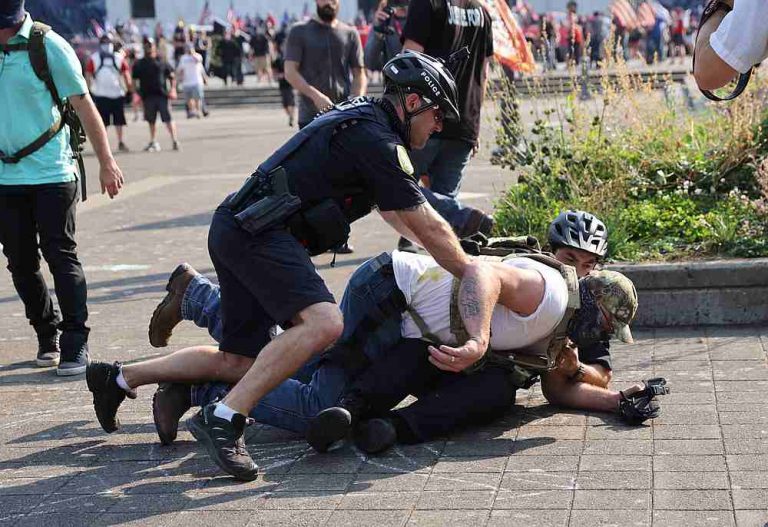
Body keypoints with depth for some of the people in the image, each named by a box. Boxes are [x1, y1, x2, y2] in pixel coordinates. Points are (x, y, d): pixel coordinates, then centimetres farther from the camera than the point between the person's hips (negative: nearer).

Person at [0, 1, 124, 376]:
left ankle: (75, 344, 1)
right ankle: (47, 336, 25)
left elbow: (83, 105, -3)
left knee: (61, 257, -5)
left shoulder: (46, 45, -7)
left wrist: (106, 162, -3)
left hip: (51, 173, -4)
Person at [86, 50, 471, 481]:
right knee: (324, 323, -27)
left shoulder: (359, 116, 21)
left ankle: (119, 378, 23)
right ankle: (224, 420, -25)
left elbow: (393, 210, 33)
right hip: (257, 234, -10)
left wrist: (445, 253, 35)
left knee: (239, 362, 12)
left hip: (238, 231, 10)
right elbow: (429, 226, -8)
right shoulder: (377, 142, -11)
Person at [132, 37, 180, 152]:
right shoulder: (139, 64, 9)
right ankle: (154, 142, 18)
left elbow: (172, 76, 9)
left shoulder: (162, 61, 6)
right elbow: (134, 80, 9)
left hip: (162, 95, -2)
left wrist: (173, 89, -3)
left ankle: (175, 140, -4)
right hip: (148, 95, 2)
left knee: (168, 119, -7)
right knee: (151, 121, 8)